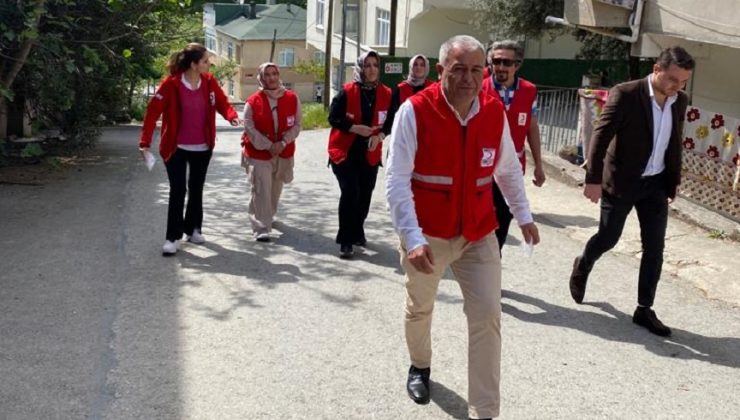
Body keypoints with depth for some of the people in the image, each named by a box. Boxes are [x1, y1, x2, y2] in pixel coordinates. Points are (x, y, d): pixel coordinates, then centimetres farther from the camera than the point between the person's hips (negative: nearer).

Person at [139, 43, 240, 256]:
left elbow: (222, 102, 5)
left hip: (202, 148, 4)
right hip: (176, 148, -4)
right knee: (178, 191, -5)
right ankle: (173, 237, 2)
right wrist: (145, 142, -23)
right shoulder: (171, 84, -18)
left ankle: (193, 229, 32)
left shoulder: (210, 82, -4)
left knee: (196, 189, 16)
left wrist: (232, 115, -20)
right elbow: (153, 112, -17)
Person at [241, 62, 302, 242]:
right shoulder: (253, 102, -9)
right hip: (258, 153, -3)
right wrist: (269, 146, -18)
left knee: (275, 189, 18)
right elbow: (250, 128, -11)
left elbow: (296, 125, -2)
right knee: (261, 190, -13)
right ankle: (261, 228, -11)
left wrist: (283, 142, -16)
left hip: (284, 152, 3)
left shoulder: (292, 99, -3)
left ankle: (267, 217, 42)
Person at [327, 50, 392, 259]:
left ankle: (357, 232, 33)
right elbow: (333, 118, -9)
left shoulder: (386, 94, 1)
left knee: (365, 195, 11)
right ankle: (345, 241, -2)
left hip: (370, 153, 4)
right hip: (345, 152, -4)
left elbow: (390, 122, 7)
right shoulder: (347, 91, -9)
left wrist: (379, 136, -12)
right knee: (350, 193, -11)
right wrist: (356, 128, -20)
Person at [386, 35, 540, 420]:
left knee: (487, 316, -3)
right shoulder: (414, 111, -17)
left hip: (479, 234, 2)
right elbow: (397, 181, -20)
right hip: (427, 234, -2)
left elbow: (508, 170, 12)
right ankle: (420, 366, 51)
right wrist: (412, 239, -27)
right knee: (420, 308, 20)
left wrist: (523, 215, 15)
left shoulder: (495, 113, -4)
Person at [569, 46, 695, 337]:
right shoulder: (625, 94, -16)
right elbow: (601, 136, -17)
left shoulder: (679, 102, 2)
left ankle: (644, 310, 13)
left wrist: (673, 183, 12)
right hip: (621, 181, -5)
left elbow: (674, 144, 12)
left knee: (655, 248, 3)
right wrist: (593, 179, -20)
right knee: (608, 238, 7)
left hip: (656, 183, 5)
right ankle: (582, 266, 39)